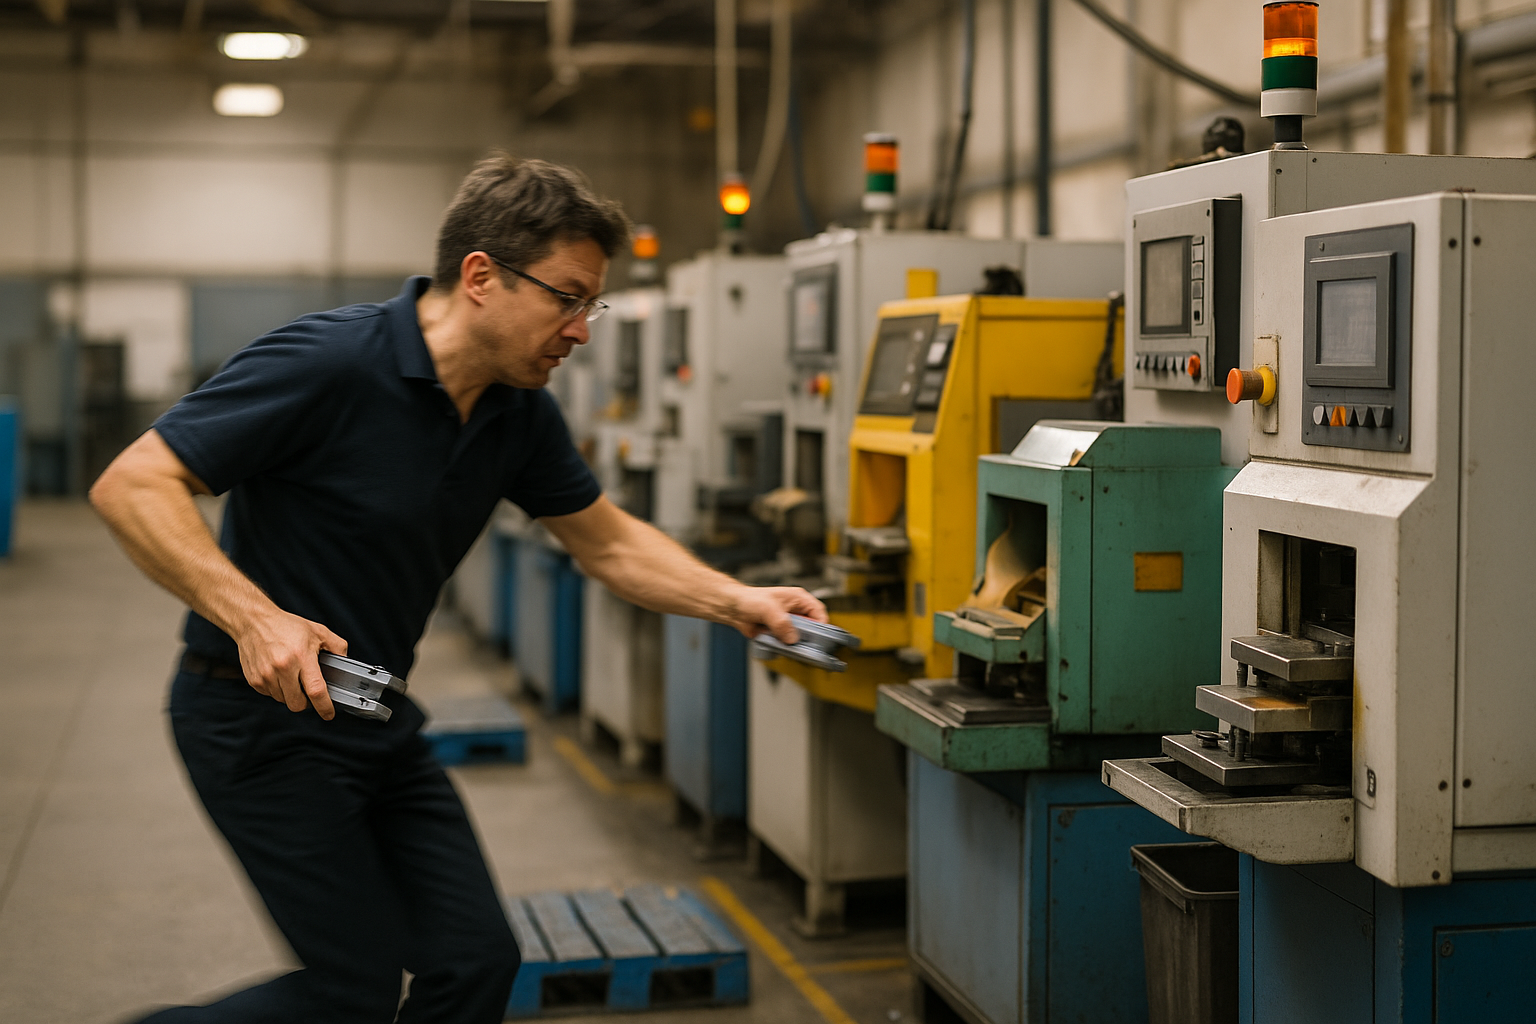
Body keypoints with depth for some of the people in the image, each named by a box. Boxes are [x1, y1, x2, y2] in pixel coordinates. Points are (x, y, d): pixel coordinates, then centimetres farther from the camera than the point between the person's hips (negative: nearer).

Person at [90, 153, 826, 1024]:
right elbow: (131, 486, -22)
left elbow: (609, 541, 13)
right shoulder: (327, 363, -23)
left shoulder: (520, 413, 0)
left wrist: (735, 601, -3)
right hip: (263, 711, -7)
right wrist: (252, 616, -33)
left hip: (378, 721, 8)